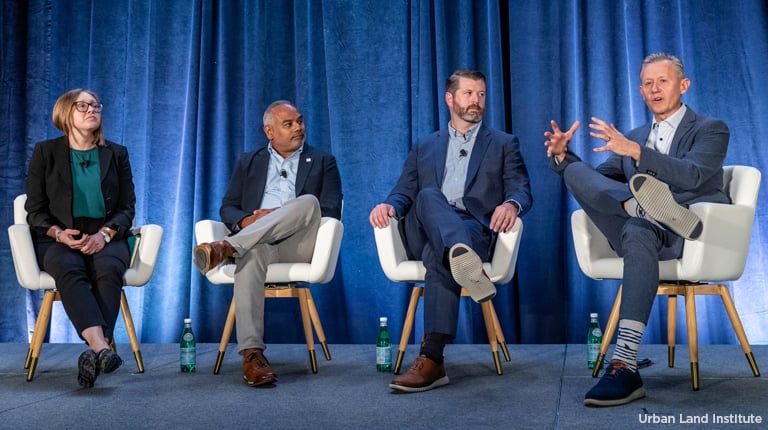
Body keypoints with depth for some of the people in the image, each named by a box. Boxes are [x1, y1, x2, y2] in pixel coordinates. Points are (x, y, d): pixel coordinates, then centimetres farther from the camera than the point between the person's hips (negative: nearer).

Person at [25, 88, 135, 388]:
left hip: (105, 237, 1)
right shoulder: (45, 152, 11)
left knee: (109, 269, -34)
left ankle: (94, 353, -42)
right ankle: (102, 349, -51)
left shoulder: (116, 154, 15)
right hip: (58, 239, -1)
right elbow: (35, 209, 7)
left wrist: (105, 233, -12)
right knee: (69, 270, -36)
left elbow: (127, 207, 8)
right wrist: (59, 233, -15)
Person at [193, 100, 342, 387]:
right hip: (254, 241, 1)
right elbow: (227, 208, 15)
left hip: (300, 244, 0)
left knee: (308, 201, -32)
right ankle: (252, 354, -42)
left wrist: (279, 214, -9)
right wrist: (246, 220, -10)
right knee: (251, 254, -38)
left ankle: (226, 247, -40)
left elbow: (332, 211, 4)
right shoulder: (248, 162, 24)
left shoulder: (323, 162, 18)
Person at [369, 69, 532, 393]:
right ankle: (462, 258, -61)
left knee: (437, 255, -37)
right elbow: (404, 193, 18)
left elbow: (522, 189, 8)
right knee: (428, 195, -33)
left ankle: (432, 360, -43)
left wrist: (511, 204, -19)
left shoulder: (504, 144, 22)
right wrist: (389, 205, -8)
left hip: (475, 228, -2)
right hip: (424, 234, 2)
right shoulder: (425, 148, 28)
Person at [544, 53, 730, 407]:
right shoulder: (632, 138, 25)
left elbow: (692, 175, -11)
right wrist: (563, 156, -2)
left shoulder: (711, 129, 10)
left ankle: (624, 366, -47)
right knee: (575, 171, -15)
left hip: (693, 237, -4)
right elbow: (596, 181, 19)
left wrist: (634, 150, -24)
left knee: (638, 230, -40)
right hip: (634, 232, 4)